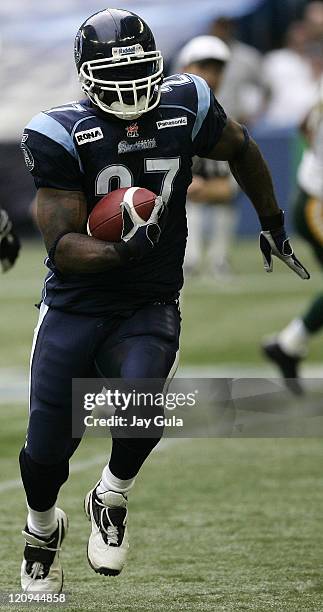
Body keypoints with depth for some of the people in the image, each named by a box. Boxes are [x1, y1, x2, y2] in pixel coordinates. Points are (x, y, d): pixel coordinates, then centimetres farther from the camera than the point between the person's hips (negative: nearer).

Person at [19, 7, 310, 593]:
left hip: (150, 308, 1)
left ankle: (111, 499, 3)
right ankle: (42, 526, 35)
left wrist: (273, 226, 25)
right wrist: (121, 252, -36)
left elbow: (241, 149, 17)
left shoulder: (184, 107, -6)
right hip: (74, 307, -1)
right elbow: (62, 249, -18)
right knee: (46, 450, 0)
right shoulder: (62, 134, -15)